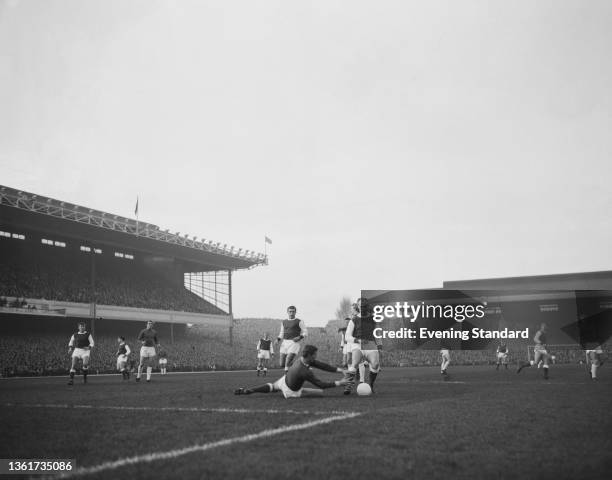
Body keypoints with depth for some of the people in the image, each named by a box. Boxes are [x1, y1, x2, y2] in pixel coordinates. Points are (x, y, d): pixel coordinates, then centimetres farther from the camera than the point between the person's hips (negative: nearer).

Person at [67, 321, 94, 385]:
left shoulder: (88, 334, 3)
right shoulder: (75, 335, 9)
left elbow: (92, 343, 2)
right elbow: (71, 342, 22)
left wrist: (89, 347, -18)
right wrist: (70, 348, 5)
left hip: (85, 351, -2)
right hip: (77, 350, 2)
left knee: (85, 363, -23)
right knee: (73, 364, -14)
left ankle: (85, 376, 1)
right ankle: (71, 379, -8)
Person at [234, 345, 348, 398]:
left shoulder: (303, 359, -11)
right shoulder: (304, 372, -35)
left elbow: (322, 365, -7)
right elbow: (320, 384, -29)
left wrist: (338, 370, -11)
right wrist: (338, 383, -23)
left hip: (283, 380, 8)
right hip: (291, 392, -8)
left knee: (271, 387, 36)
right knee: (321, 392, -6)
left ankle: (246, 390, 20)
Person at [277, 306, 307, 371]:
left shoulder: (299, 322, 3)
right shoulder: (283, 322, 17)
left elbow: (305, 332, 3)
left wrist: (300, 337, -15)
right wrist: (278, 339, 3)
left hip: (294, 343, -5)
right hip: (284, 343, 5)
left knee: (288, 363, -19)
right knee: (282, 364, 0)